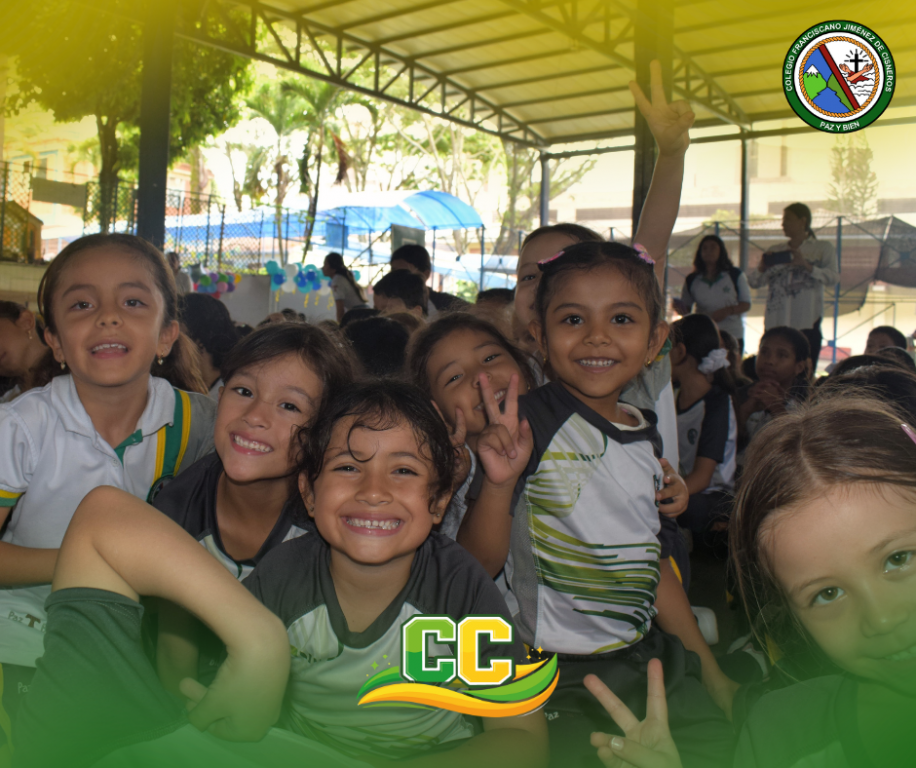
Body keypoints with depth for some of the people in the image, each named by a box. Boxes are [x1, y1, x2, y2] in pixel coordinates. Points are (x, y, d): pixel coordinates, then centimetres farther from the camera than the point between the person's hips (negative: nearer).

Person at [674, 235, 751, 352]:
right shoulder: (692, 280, 9)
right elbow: (686, 309, 14)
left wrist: (727, 311, -13)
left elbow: (746, 304, 5)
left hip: (732, 336, -1)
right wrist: (681, 309, -10)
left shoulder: (735, 275, 6)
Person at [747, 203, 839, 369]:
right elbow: (753, 282, 10)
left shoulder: (822, 249, 7)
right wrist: (762, 267, -10)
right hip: (775, 324, 3)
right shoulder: (775, 251, 17)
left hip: (806, 325, -3)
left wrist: (806, 265, -21)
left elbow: (833, 278, -9)